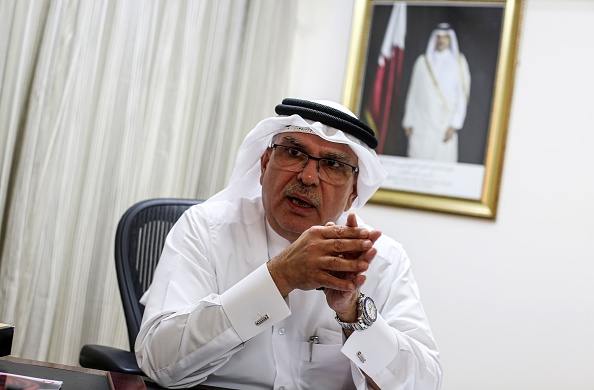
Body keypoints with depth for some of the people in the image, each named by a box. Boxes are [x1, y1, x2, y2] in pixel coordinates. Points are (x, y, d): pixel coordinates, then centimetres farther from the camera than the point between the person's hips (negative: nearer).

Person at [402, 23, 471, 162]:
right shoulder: (423, 62, 10)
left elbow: (462, 94, 0)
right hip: (422, 123, 1)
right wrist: (409, 122, 5)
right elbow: (413, 93, 10)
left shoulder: (458, 62, 5)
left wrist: (454, 125, -7)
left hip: (445, 123, -1)